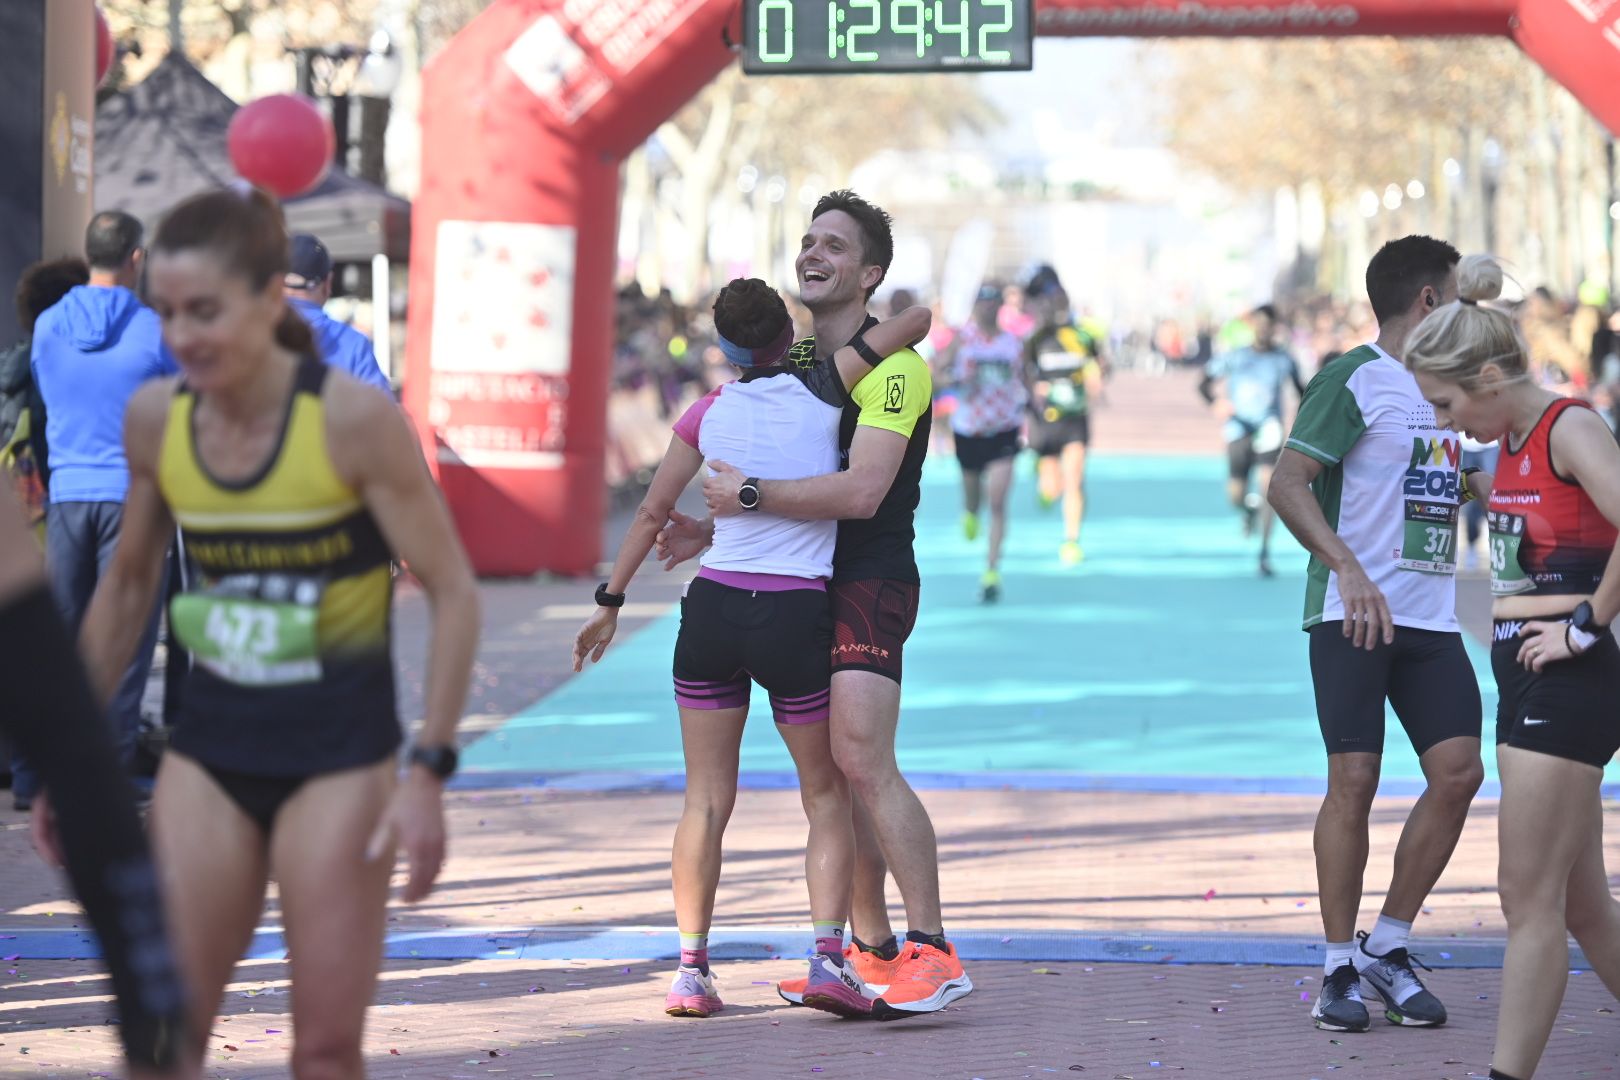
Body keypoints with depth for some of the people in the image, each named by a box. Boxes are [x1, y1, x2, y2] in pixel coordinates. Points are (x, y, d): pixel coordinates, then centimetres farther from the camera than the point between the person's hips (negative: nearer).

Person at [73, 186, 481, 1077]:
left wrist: (428, 771, -15)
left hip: (339, 752, -4)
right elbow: (127, 585, 13)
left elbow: (452, 593, -10)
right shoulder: (155, 419, -2)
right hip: (209, 748, 4)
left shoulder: (353, 420, -15)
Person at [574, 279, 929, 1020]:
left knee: (707, 798, 8)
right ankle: (827, 955, -6)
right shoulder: (822, 392, -3)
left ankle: (691, 969, 4)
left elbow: (653, 512, 8)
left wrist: (610, 603, 16)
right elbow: (917, 319, -1)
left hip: (713, 607, 2)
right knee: (827, 797, 10)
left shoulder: (710, 412, 5)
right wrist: (896, 338, 21)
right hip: (797, 618, -2)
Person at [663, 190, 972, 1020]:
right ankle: (870, 951, 16)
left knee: (862, 759, -20)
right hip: (807, 583, 9)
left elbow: (860, 491, -23)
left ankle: (933, 952, -20)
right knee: (836, 772, 9)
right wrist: (714, 529, 15)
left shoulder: (891, 367, -12)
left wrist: (751, 494, -17)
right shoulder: (797, 360, 17)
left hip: (872, 580, -9)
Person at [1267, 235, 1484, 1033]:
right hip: (1353, 614, -7)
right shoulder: (1352, 381, -6)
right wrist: (1348, 568, -25)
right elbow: (1287, 483, -15)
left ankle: (1386, 947, 9)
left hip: (1431, 617, 7)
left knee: (1458, 771, -4)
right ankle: (1339, 969, 3)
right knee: (1354, 779, -7)